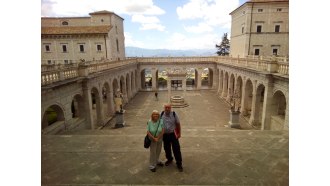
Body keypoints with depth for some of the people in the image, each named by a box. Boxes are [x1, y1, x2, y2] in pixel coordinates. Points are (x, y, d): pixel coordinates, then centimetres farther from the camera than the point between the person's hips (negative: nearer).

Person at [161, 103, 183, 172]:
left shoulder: (174, 114, -12)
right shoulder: (161, 114, -6)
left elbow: (178, 124, -2)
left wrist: (179, 133, 1)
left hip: (173, 134, -2)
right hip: (165, 135, 3)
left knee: (176, 149, 2)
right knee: (167, 148, 17)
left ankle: (179, 164, 17)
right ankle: (169, 159, 42)